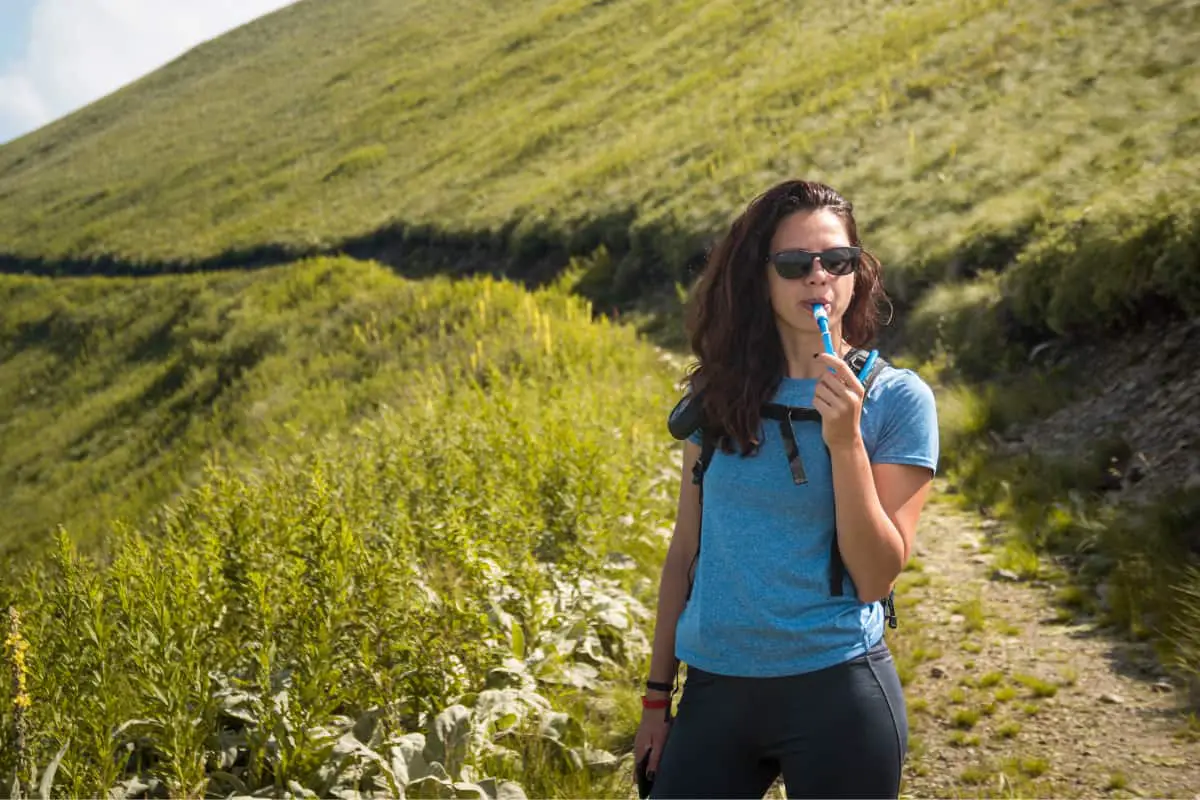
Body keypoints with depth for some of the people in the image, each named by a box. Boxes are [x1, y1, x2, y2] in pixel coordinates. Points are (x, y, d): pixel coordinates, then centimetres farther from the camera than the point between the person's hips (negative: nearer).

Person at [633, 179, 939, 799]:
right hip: (713, 690, 3)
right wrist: (657, 695, 11)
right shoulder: (721, 391, 2)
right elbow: (686, 547, 8)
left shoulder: (896, 398, -6)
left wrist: (844, 440, -20)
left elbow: (877, 578, -10)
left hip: (837, 693, -2)